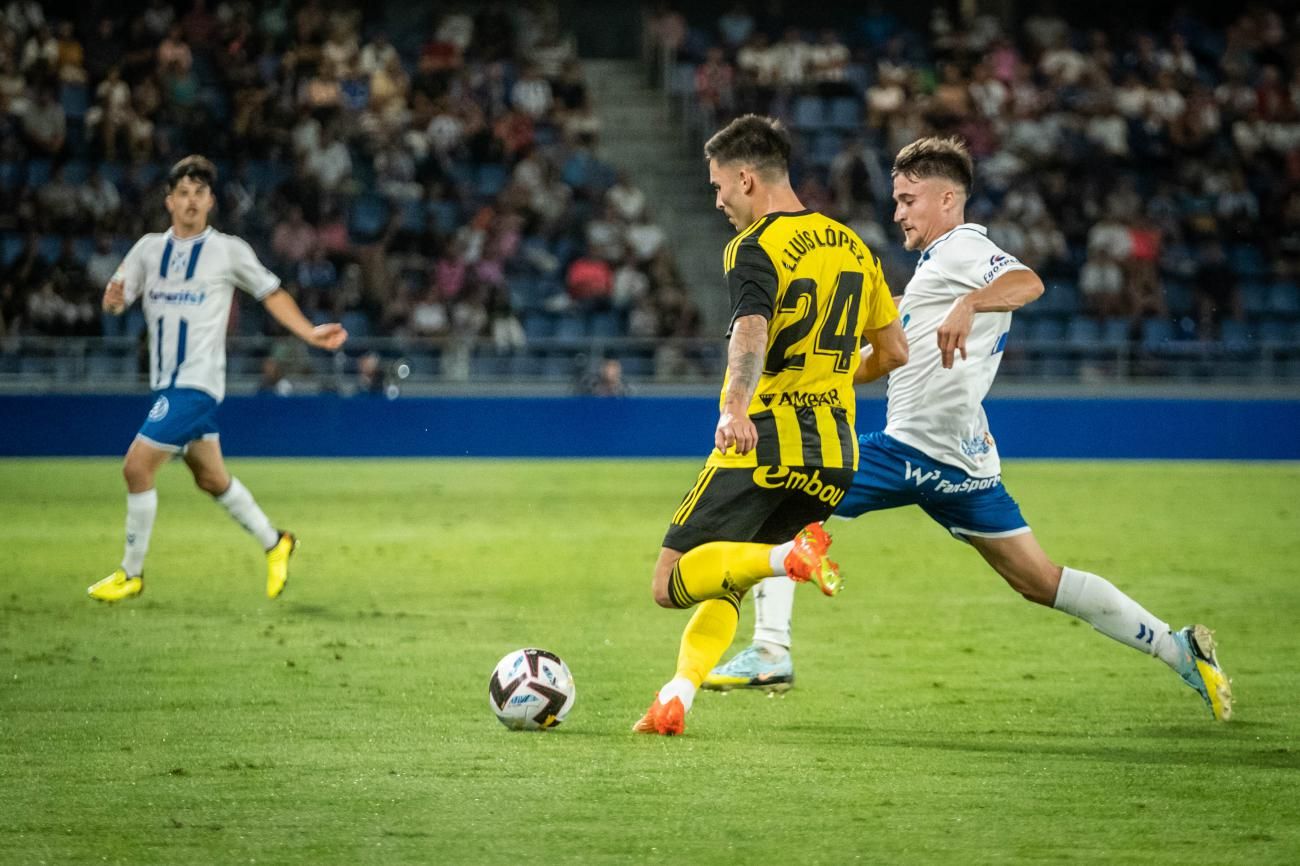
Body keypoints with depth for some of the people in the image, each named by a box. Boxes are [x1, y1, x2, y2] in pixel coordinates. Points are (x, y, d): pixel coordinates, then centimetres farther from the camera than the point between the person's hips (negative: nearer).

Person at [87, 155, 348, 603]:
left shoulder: (228, 250, -6)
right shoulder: (149, 248, 7)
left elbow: (271, 293, 4)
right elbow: (115, 301, 3)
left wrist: (310, 333, -6)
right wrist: (113, 298, -22)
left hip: (197, 382, -6)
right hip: (167, 382, 6)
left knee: (137, 467, -13)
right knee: (211, 478, 16)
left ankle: (131, 573, 0)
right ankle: (275, 543, 36)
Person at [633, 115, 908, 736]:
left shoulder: (755, 248, -8)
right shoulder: (852, 245, 15)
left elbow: (751, 334, -28)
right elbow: (894, 351, 19)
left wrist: (734, 407, -44)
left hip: (762, 443, -8)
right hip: (835, 457, 8)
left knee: (673, 584, -5)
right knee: (722, 584, 18)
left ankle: (790, 556, -28)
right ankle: (676, 700, -1)